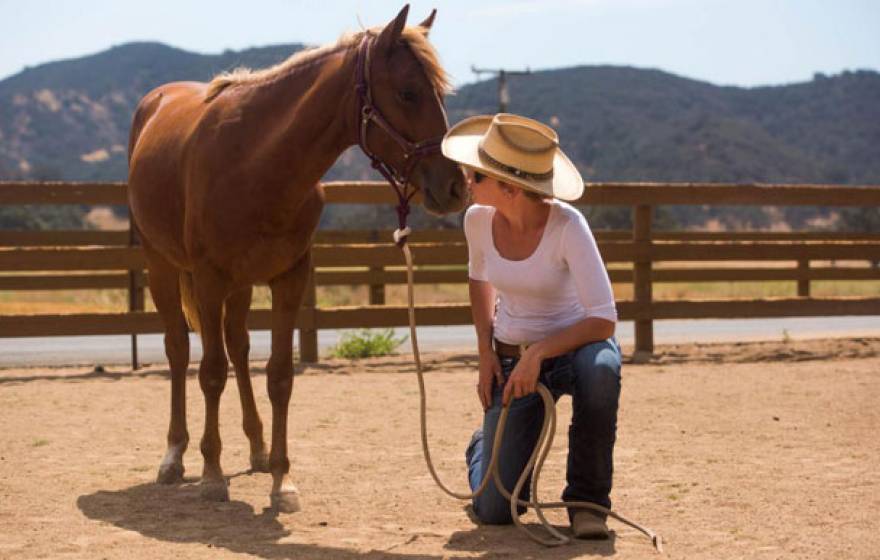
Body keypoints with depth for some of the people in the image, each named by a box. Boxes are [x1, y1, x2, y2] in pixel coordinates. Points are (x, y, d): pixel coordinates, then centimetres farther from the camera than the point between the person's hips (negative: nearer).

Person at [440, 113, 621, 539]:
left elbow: (604, 320, -28)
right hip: (510, 359, 3)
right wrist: (485, 355, 2)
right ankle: (486, 444, 34)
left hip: (575, 345, -3)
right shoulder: (478, 220, -11)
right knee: (493, 511, -5)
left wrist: (539, 354, -34)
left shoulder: (566, 224, -25)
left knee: (600, 367, -43)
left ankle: (587, 499, -18)